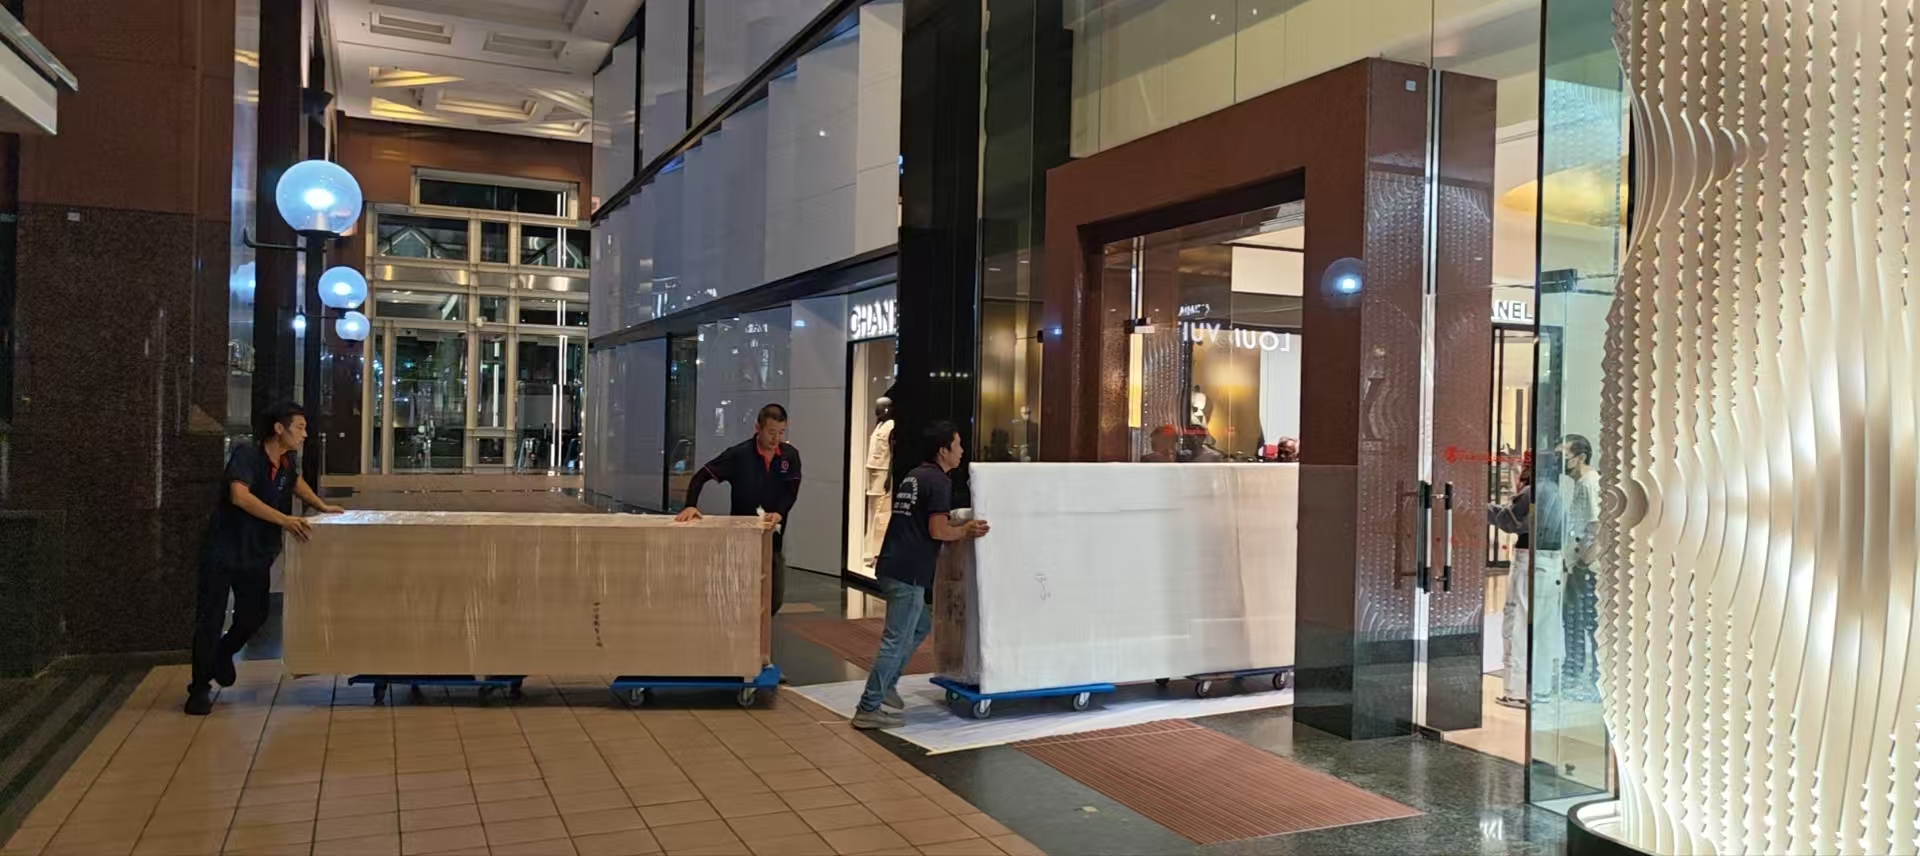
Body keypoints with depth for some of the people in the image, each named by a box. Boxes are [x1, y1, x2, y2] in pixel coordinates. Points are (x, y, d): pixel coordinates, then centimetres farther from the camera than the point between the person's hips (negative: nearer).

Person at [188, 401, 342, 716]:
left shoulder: (288, 460, 1)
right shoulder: (247, 454, -20)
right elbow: (240, 496, -35)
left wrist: (322, 507, 20)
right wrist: (284, 520, -39)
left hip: (258, 554, 6)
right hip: (224, 550, -6)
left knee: (254, 616, 9)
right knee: (211, 620, -1)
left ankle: (223, 655, 40)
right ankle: (199, 689, 12)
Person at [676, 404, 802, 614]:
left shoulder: (790, 456, -3)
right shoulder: (739, 454, -12)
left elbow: (791, 491, -9)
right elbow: (701, 476, -12)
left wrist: (779, 513, -30)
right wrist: (691, 506, -28)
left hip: (772, 538, 3)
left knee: (774, 601, 8)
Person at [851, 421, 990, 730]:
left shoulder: (913, 476, 17)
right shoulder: (939, 481, -11)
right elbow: (938, 531, -15)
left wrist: (960, 525, 20)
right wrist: (966, 531, 2)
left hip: (892, 566, 10)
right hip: (909, 573, -10)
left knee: (921, 625, 23)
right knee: (896, 640, -5)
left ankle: (886, 685, 26)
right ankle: (869, 710, -2)